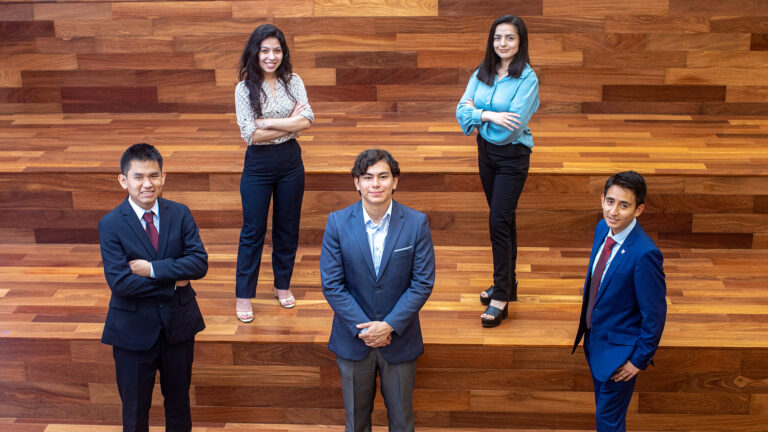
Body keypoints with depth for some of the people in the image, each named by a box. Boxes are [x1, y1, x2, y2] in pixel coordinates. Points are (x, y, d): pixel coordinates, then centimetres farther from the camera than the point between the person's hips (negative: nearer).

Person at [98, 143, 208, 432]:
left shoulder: (180, 214, -5)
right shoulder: (111, 225, -13)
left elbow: (200, 263, -15)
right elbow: (119, 281, -22)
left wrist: (153, 269, -23)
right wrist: (173, 283, -19)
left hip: (178, 323, 3)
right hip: (134, 329, -2)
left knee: (179, 398, 20)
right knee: (135, 407, 14)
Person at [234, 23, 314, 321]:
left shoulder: (293, 82, 0)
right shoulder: (244, 88, -8)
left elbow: (307, 120, -13)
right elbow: (250, 134, -16)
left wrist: (269, 122, -19)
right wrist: (290, 124, -15)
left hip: (290, 162, 3)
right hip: (258, 165, -3)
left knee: (288, 227, 13)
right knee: (253, 231, 4)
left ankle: (283, 285, 31)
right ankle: (243, 295, 15)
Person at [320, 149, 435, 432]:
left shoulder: (416, 223, -10)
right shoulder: (337, 223, -10)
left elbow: (423, 283, -10)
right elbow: (331, 284, -10)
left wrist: (390, 326, -18)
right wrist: (363, 328, -16)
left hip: (399, 337, 0)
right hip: (353, 339, 0)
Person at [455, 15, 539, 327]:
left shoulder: (527, 78, -15)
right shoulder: (481, 74, 2)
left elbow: (513, 124, -23)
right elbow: (462, 111, -6)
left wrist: (477, 113, -15)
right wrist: (489, 116, -22)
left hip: (513, 156, -6)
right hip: (486, 152, 6)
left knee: (499, 221, -10)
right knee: (502, 219, 16)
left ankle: (501, 297, -3)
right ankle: (507, 283, 30)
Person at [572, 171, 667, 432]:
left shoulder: (645, 254, -31)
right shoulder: (603, 229, -6)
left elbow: (655, 313, -22)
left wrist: (641, 359, -14)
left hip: (620, 351, -7)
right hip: (594, 339, 7)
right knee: (603, 405, 26)